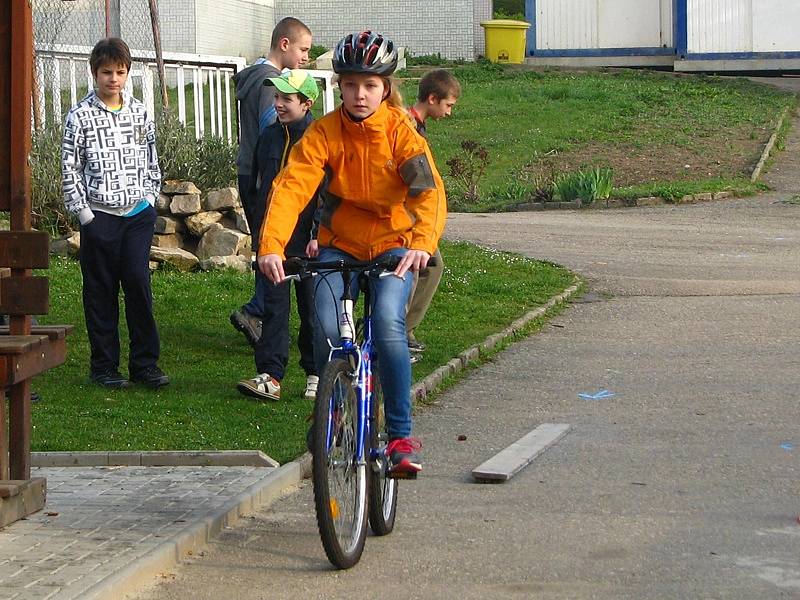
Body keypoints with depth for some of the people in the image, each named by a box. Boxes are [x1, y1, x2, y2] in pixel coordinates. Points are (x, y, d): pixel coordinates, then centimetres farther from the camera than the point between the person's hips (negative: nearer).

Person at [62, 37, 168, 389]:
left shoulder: (140, 113, 8)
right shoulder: (80, 116, -3)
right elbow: (70, 169, -3)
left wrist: (149, 198, 6)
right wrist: (83, 212, -7)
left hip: (138, 214, 2)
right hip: (99, 215, -2)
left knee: (138, 282, -5)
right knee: (101, 290, 3)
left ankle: (144, 363, 2)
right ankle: (104, 366, 10)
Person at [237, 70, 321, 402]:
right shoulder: (269, 136, 10)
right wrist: (258, 227, 19)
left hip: (307, 240, -5)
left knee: (311, 306, 5)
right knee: (274, 305, 0)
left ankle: (316, 373, 18)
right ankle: (270, 376, -2)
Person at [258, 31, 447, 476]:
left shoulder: (401, 131, -14)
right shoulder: (325, 132, -11)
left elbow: (430, 190, -26)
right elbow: (291, 185, -23)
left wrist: (423, 243, -46)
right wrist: (271, 245, -39)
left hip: (393, 243, -1)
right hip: (340, 243, 2)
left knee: (388, 321, -26)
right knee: (326, 327, -20)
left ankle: (402, 435, -19)